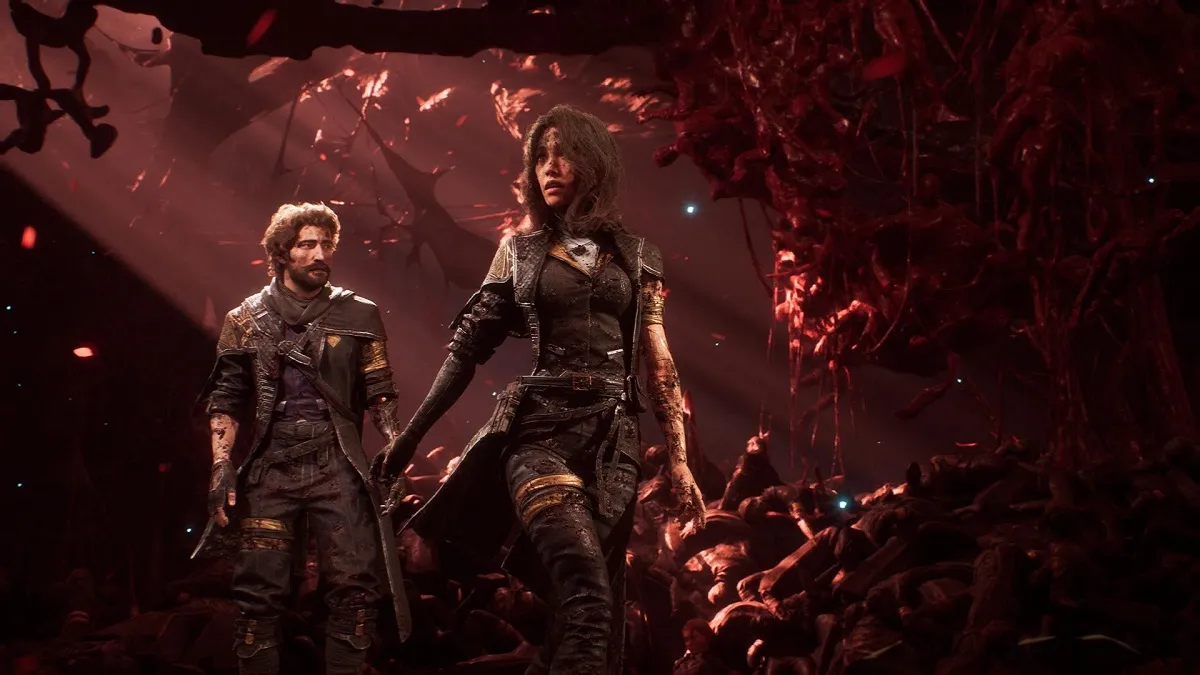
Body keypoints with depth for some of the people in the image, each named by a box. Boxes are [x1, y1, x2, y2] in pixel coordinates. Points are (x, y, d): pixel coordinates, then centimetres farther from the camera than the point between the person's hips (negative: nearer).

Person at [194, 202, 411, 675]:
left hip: (338, 467, 0)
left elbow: (379, 395, 7)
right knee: (260, 592, 0)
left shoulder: (358, 316, 8)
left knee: (355, 586, -7)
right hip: (271, 470, 0)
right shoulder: (246, 320, 10)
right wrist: (221, 466, -3)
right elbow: (226, 401, 8)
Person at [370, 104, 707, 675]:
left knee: (596, 602, -1)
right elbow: (469, 348, 10)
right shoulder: (521, 249, 11)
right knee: (587, 595, -23)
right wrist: (408, 438, 7)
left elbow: (659, 365, 12)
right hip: (541, 427, -2)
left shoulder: (636, 256, 13)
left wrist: (679, 460, 5)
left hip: (612, 436, 2)